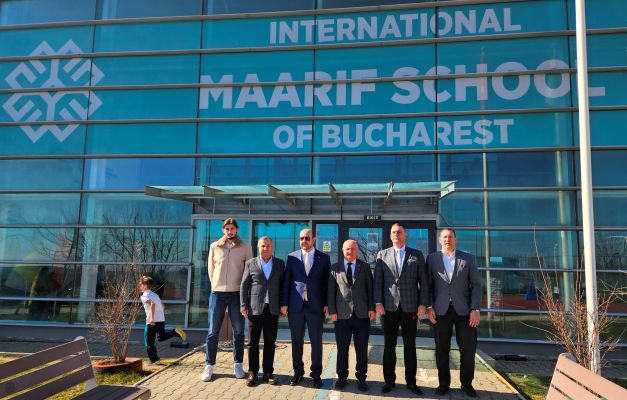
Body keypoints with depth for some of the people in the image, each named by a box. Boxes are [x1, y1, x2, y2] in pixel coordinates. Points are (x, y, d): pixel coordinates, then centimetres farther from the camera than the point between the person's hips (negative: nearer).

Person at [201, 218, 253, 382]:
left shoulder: (245, 247, 3)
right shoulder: (214, 247, 6)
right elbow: (210, 269, 12)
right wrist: (216, 285, 9)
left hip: (237, 293, 0)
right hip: (217, 293, 1)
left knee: (238, 331, 4)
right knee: (213, 331, 2)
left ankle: (238, 365, 15)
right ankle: (209, 366, 12)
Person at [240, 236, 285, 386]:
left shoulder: (280, 263, 8)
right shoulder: (250, 264, 5)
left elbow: (282, 285, 9)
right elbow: (244, 286, 4)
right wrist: (243, 306, -4)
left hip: (272, 309, 1)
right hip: (255, 308, -1)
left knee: (270, 342, 6)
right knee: (253, 342, 4)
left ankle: (268, 373, 15)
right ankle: (252, 373, 14)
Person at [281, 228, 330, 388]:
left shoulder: (323, 258, 2)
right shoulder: (292, 257, 4)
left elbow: (327, 282, 3)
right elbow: (286, 281, 4)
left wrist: (326, 304, -3)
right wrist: (284, 303, 0)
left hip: (315, 306, -1)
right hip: (296, 305, 1)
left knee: (316, 341, 4)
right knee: (297, 341, 10)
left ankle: (316, 374, 18)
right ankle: (298, 372, 24)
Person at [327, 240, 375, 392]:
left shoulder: (365, 267, 8)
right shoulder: (335, 268, 6)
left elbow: (370, 288, 6)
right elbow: (331, 291, 4)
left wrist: (372, 308, -3)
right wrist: (332, 311, -3)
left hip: (362, 314, 0)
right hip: (342, 314, 0)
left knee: (362, 349, 6)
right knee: (342, 348, 7)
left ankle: (361, 378, 19)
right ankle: (342, 377, 22)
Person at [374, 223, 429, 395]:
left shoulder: (417, 255, 6)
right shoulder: (382, 255, 8)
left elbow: (423, 281, 3)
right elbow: (378, 280, 3)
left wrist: (423, 304, -5)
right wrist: (378, 303, -5)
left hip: (410, 306, 0)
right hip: (389, 306, 0)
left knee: (410, 346, 7)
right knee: (389, 345, 6)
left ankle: (411, 381, 18)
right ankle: (389, 380, 17)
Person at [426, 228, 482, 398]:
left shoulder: (468, 258, 6)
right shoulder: (432, 258, 6)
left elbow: (476, 285, 2)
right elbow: (428, 285, 5)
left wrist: (475, 309, -7)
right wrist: (429, 307, -5)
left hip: (464, 310, 0)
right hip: (440, 310, 0)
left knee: (468, 348, 3)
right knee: (441, 349, 6)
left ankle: (467, 383, 21)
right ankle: (444, 383, 20)